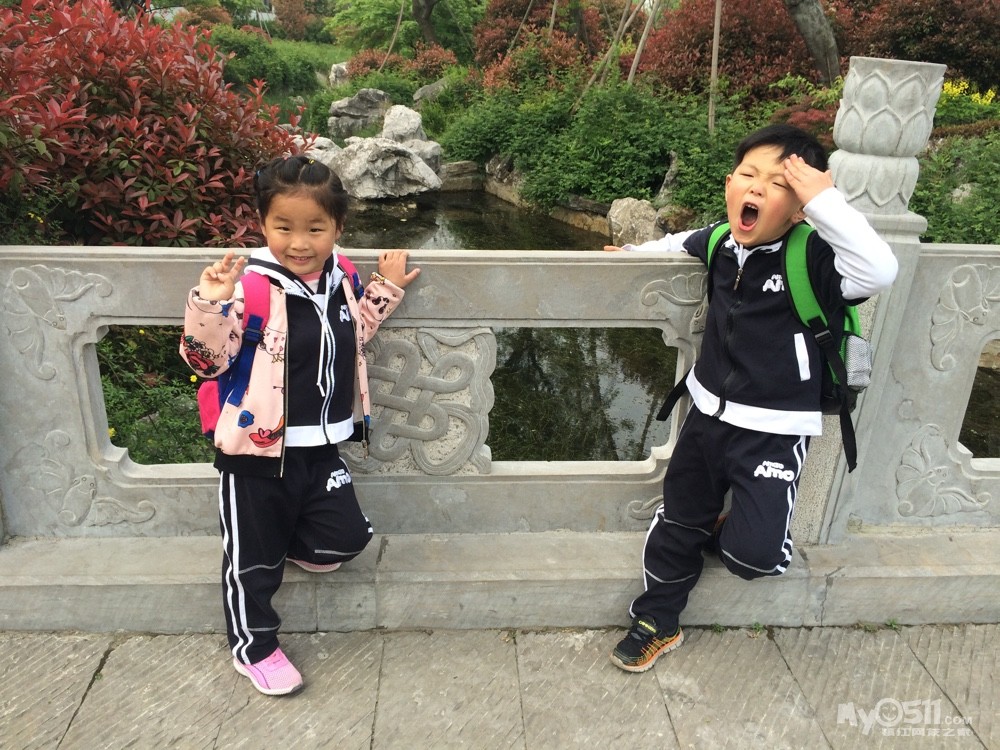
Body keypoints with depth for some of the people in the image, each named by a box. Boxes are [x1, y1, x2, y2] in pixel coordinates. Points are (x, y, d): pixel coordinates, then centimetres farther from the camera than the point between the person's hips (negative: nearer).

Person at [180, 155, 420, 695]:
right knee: (253, 557, 11)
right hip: (257, 452, -5)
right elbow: (207, 360, -18)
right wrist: (210, 303, -34)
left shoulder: (340, 278, 0)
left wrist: (385, 290, 10)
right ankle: (254, 648, 35)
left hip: (321, 448, 5)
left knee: (347, 537, 8)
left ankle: (288, 541, 39)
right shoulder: (250, 286, -20)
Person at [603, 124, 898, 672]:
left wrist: (824, 198, -38)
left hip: (773, 430, -5)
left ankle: (728, 531, 30)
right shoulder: (721, 242, -2)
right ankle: (657, 623, 34)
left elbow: (878, 271, -40)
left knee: (753, 555, -9)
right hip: (708, 412, 6)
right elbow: (685, 241, 23)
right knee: (676, 522, 14)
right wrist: (637, 253, 21)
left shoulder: (813, 259, -20)